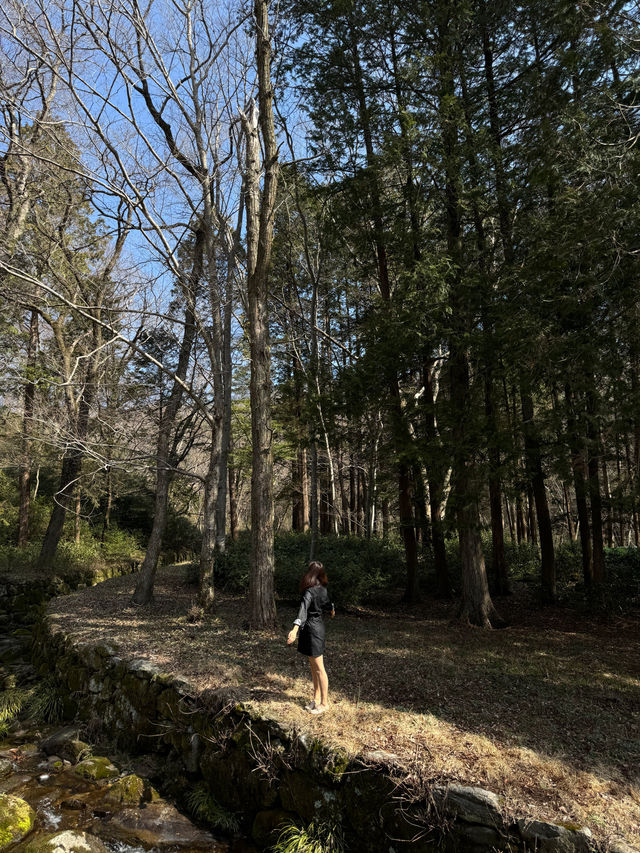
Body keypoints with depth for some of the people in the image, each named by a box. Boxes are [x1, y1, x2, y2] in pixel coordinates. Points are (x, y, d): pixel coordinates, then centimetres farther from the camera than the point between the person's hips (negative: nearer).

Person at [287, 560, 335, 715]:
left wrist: (295, 629, -52)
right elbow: (328, 603, 24)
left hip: (312, 629, -9)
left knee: (319, 668, 2)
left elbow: (303, 609, -39)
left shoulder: (310, 591, -23)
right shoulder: (322, 589, 4)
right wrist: (332, 610, 48)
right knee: (313, 666, 19)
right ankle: (317, 698, 29)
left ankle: (324, 703, 13)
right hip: (318, 626, 9)